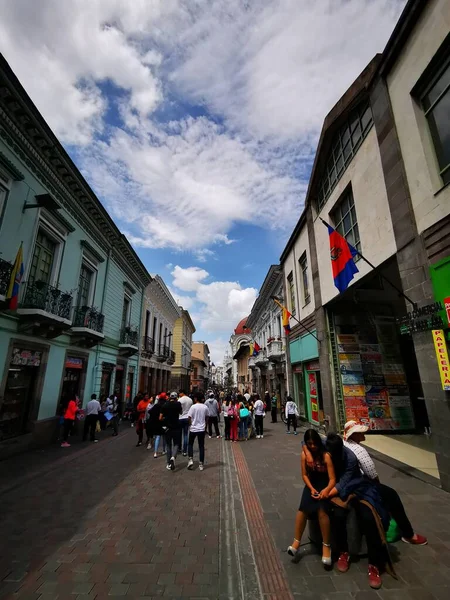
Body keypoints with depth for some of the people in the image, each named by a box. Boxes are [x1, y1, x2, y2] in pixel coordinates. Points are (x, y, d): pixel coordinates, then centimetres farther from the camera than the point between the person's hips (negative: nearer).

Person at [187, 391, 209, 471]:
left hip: (193, 428, -3)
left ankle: (191, 460, 4)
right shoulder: (205, 407, -1)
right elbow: (207, 417, 9)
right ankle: (201, 464, 14)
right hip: (202, 429, 3)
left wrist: (190, 425, 3)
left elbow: (189, 417, -14)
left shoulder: (193, 407, -13)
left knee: (190, 444, 18)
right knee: (201, 446, 10)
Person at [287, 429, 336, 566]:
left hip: (325, 485, -2)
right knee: (303, 508, -23)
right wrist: (311, 488, -16)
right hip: (312, 484, 2)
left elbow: (332, 479, -15)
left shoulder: (326, 456, -15)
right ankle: (296, 541, -9)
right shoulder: (304, 455, -4)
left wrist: (326, 490, -33)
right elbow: (304, 475, 0)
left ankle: (326, 545, -11)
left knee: (321, 509, -29)